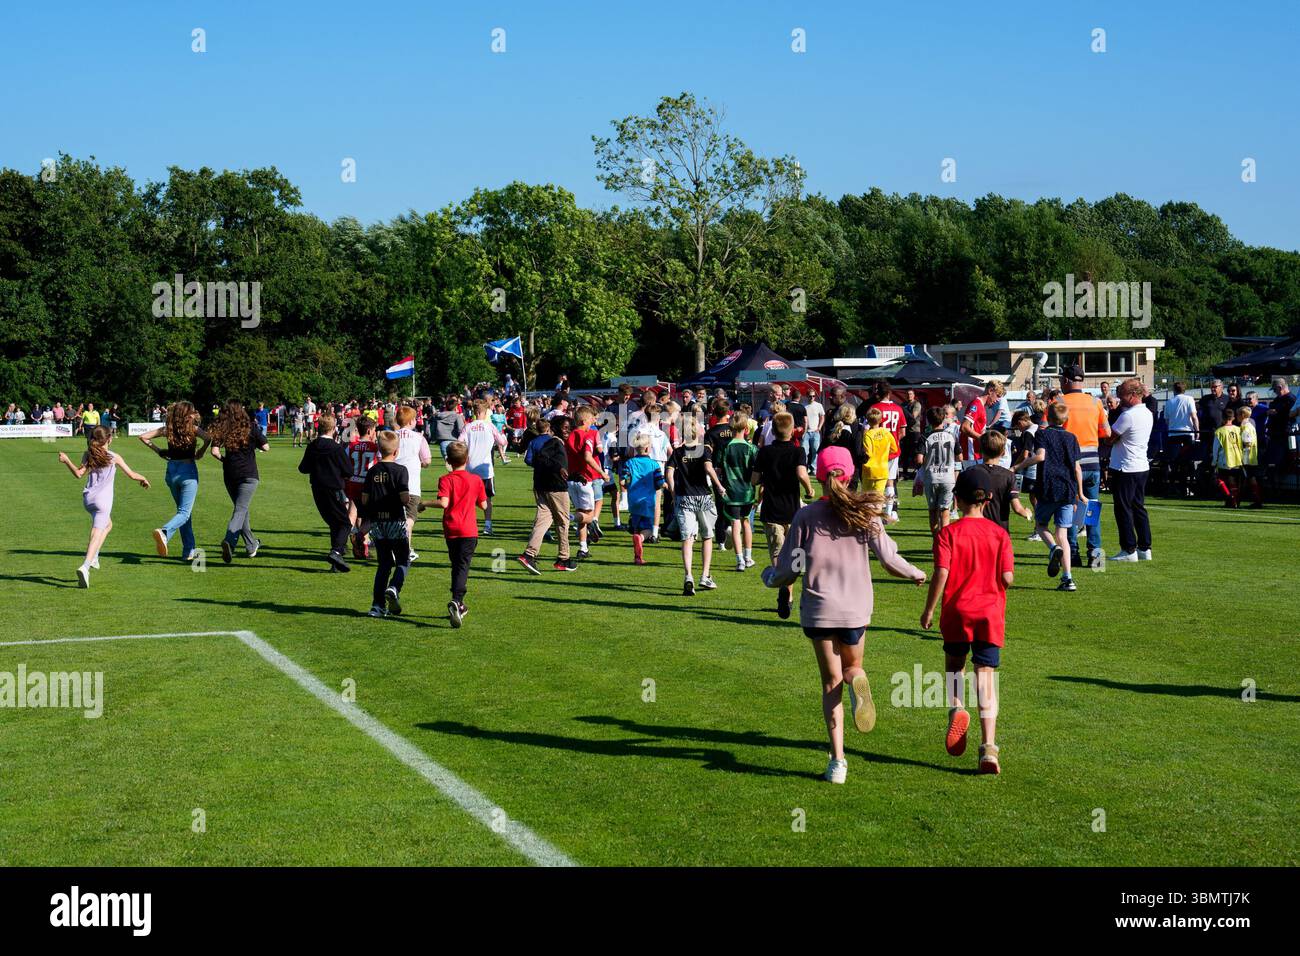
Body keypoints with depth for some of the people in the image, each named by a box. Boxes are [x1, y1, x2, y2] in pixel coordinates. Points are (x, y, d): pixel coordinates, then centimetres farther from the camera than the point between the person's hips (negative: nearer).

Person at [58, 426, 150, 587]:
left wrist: (66, 460, 0)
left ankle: (93, 557, 23)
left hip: (88, 499, 5)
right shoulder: (114, 457, -1)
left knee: (107, 524, 30)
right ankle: (85, 567, -30)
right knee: (97, 535, -12)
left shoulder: (88, 455, 5)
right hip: (103, 500, -5)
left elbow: (79, 473, -8)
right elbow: (132, 475, 3)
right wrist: (143, 479, 23)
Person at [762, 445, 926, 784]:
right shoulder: (865, 513, -1)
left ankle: (837, 759, -4)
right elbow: (888, 558, -5)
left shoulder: (806, 516, -3)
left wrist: (769, 575, 21)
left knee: (831, 683, 8)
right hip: (856, 608, 1)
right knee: (852, 667, 23)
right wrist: (915, 574, 15)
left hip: (818, 608, -1)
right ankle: (857, 681, -16)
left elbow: (788, 572, -2)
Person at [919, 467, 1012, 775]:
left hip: (956, 612, -1)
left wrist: (929, 610, -4)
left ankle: (956, 707, -6)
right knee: (986, 675, 1)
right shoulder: (1000, 534, -1)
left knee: (954, 664, 23)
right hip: (990, 613, 1)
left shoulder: (948, 533, -7)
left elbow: (941, 574, -14)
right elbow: (1008, 577, -6)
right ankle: (988, 747, -9)